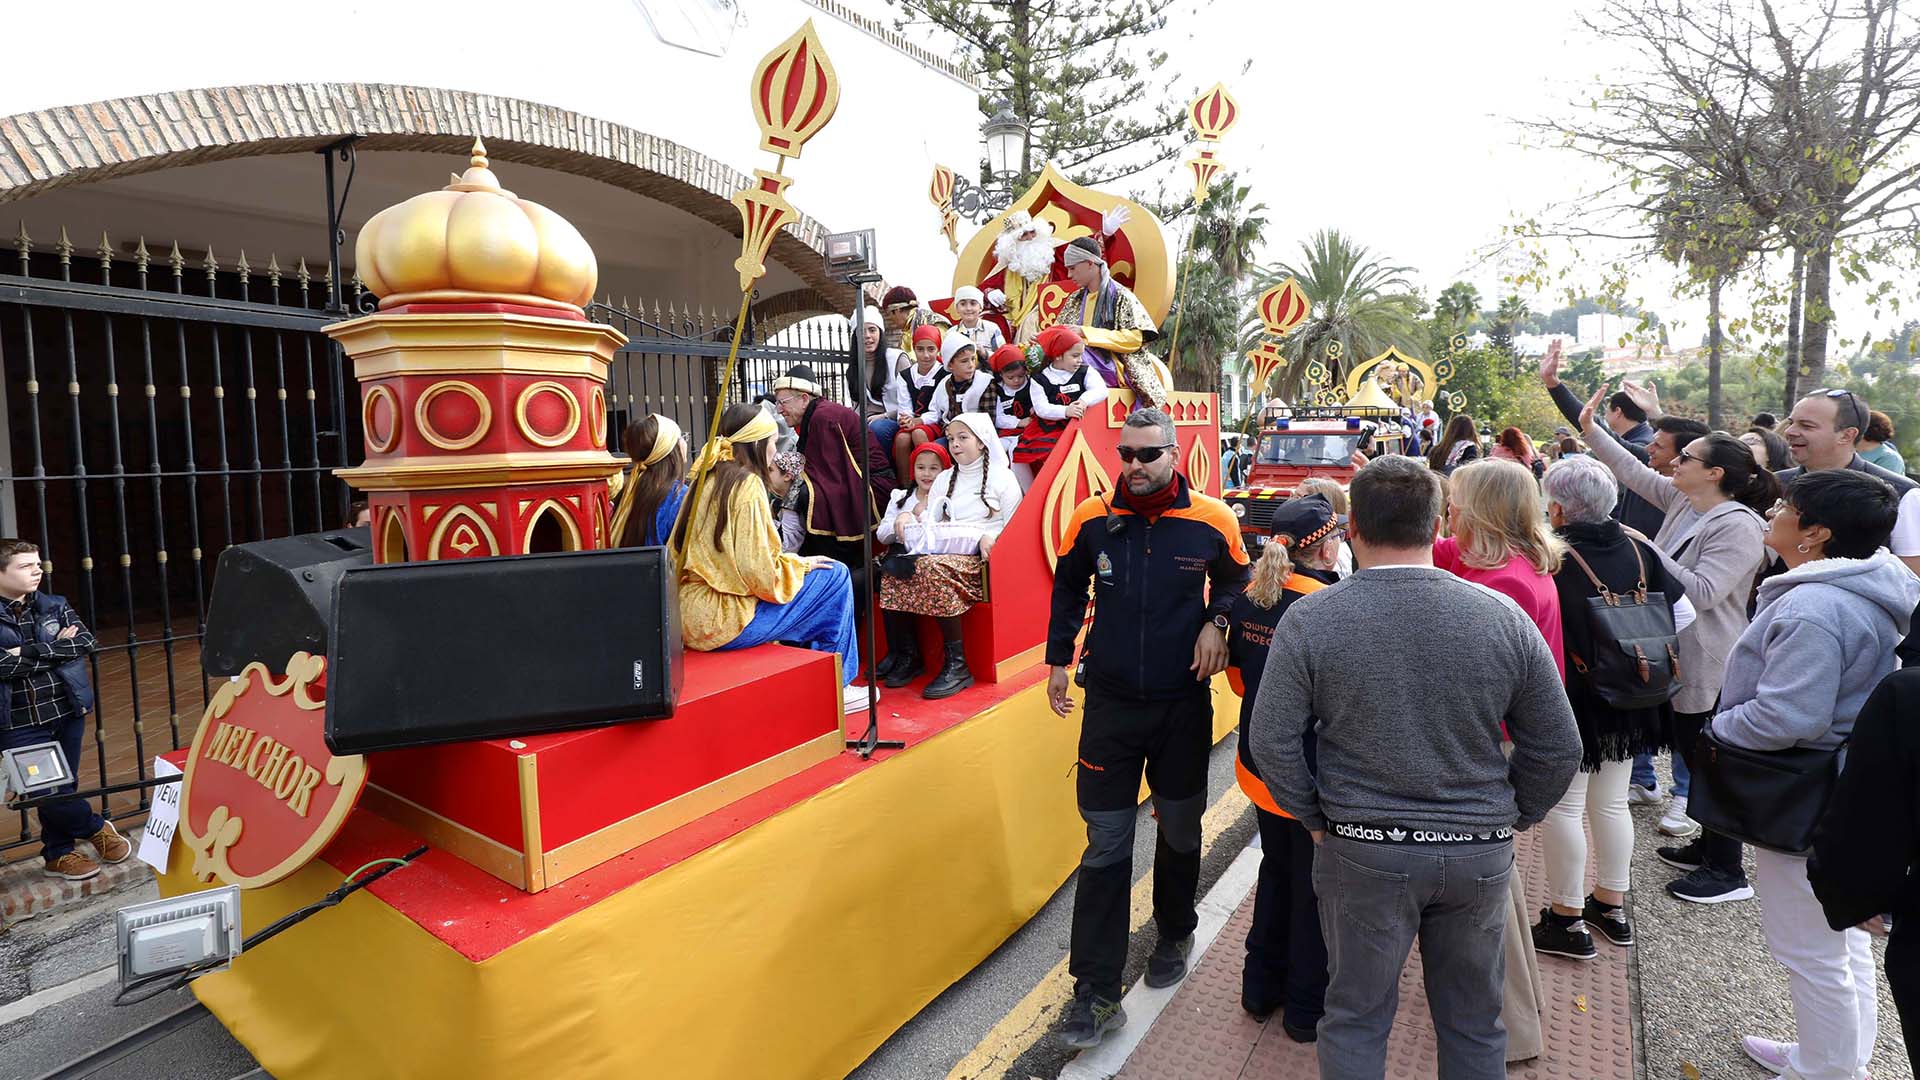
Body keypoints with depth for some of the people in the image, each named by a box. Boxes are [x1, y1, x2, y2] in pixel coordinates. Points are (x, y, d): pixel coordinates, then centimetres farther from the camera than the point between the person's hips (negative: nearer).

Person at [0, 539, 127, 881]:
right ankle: (96, 828, 21)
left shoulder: (55, 606, 5)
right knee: (49, 791, -2)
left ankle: (58, 854, 29)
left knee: (63, 786, 13)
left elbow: (86, 641, -7)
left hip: (66, 712, 3)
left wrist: (30, 652, -16)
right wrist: (56, 649, -15)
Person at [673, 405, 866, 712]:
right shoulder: (746, 483, -13)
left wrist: (793, 562, 16)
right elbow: (758, 573, -20)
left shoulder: (707, 479, 12)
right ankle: (835, 686, 10)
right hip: (723, 623, -9)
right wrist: (801, 564, -1)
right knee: (835, 576, 0)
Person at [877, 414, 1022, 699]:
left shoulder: (1002, 478, 10)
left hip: (977, 557, -5)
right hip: (940, 550, 5)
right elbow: (931, 521, 16)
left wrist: (988, 537, -16)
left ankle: (957, 665, -31)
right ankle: (908, 655, -15)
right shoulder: (944, 479, 26)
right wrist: (908, 517, -4)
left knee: (932, 568, -37)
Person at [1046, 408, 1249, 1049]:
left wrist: (1216, 622, -8)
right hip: (1110, 705, 0)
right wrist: (1058, 660, 12)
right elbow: (1069, 589, 12)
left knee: (1179, 829, 18)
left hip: (1184, 705, 0)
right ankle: (1097, 992, 10)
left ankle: (1175, 935, 45)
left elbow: (1235, 580, 11)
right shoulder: (1091, 517, -4)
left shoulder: (1212, 520, -7)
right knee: (1105, 845, 1)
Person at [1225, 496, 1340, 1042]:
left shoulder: (1249, 598, -3)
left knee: (1276, 869, 24)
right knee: (1314, 890, 12)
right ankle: (1306, 1008, 29)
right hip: (1312, 777, -6)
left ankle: (1262, 986, 37)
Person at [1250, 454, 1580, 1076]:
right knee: (1474, 1023, 22)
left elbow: (1272, 741, -13)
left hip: (1361, 853, -2)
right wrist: (1511, 818, 14)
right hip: (1481, 855, 3)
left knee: (1355, 1018, 16)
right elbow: (1558, 749, 0)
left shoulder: (1311, 619, -13)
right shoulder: (1504, 617, -6)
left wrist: (1315, 818, 2)